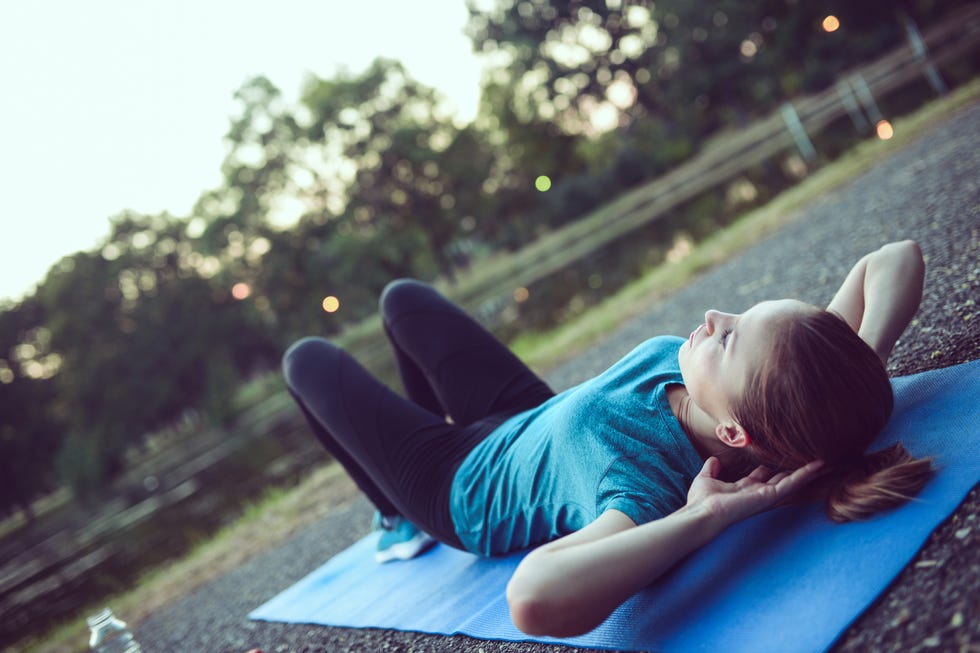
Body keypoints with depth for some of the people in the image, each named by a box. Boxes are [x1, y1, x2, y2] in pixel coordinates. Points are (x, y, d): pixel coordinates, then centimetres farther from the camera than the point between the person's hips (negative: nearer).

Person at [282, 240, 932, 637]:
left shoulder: (647, 483, -48)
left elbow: (535, 600, -68)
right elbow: (896, 257, -20)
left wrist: (703, 517, -59)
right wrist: (868, 358, -37)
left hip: (464, 490, -6)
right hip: (534, 414, 6)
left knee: (309, 358, 16)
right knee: (402, 297, 28)